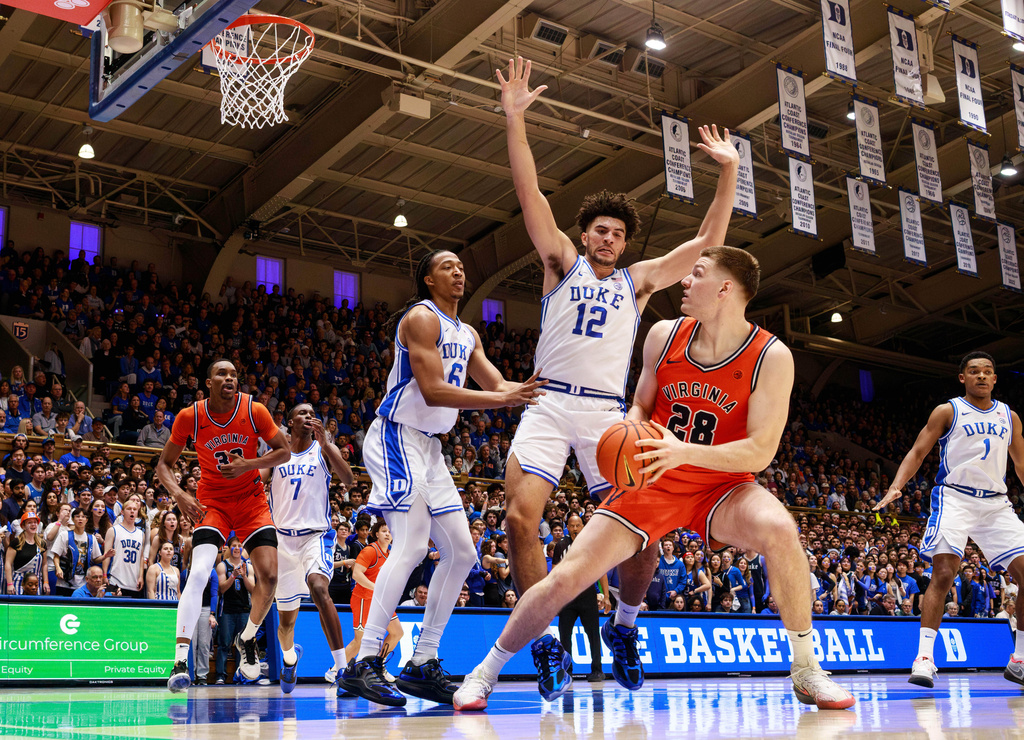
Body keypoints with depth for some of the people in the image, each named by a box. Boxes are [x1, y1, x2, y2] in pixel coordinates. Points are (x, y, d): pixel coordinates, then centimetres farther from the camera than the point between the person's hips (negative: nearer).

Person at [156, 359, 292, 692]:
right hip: (212, 501, -1)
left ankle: (248, 640, 18)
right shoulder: (189, 417, -13)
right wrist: (179, 495, -21)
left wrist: (249, 464, -20)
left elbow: (284, 452, -3)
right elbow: (164, 464, -2)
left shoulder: (254, 410, -12)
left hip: (251, 499, 2)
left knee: (269, 575, -10)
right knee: (199, 572, -22)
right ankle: (180, 660, -21)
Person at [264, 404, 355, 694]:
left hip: (316, 534, -3)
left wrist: (324, 443, -22)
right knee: (286, 621, 11)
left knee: (318, 587, -35)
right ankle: (290, 657, 47)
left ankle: (342, 668, -33)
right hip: (283, 537, 3)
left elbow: (349, 480, -13)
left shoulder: (324, 449, 4)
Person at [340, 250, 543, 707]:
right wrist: (504, 399, -25)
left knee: (461, 554, 5)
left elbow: (497, 384, 12)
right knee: (412, 545, -22)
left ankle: (422, 665, 10)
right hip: (397, 437, -9)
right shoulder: (422, 318, -10)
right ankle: (363, 664, -20)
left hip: (429, 446, 10)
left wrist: (534, 390, -8)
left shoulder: (467, 335, 18)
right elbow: (432, 391, -20)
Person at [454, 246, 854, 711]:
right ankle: (485, 673, 13)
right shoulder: (664, 336, -3)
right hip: (653, 483, 2)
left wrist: (685, 451, -32)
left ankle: (806, 672, -15)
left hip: (720, 486, -2)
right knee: (567, 577, -8)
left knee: (778, 529, -35)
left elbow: (760, 451, -18)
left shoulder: (771, 357, -14)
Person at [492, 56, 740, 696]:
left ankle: (624, 627, 18)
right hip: (548, 403, -1)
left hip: (607, 413, 1)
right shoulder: (563, 262, 14)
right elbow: (530, 193, 5)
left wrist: (729, 173, 10)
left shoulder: (638, 280, 18)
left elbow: (707, 244, 15)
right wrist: (515, 118, -4)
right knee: (521, 519, -20)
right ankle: (545, 644, -5)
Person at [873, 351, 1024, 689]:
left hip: (996, 503, 4)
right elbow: (917, 452, 0)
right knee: (943, 574, -20)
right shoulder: (947, 411, 4)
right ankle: (924, 658, -19)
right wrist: (896, 487, -15)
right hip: (954, 497, -4)